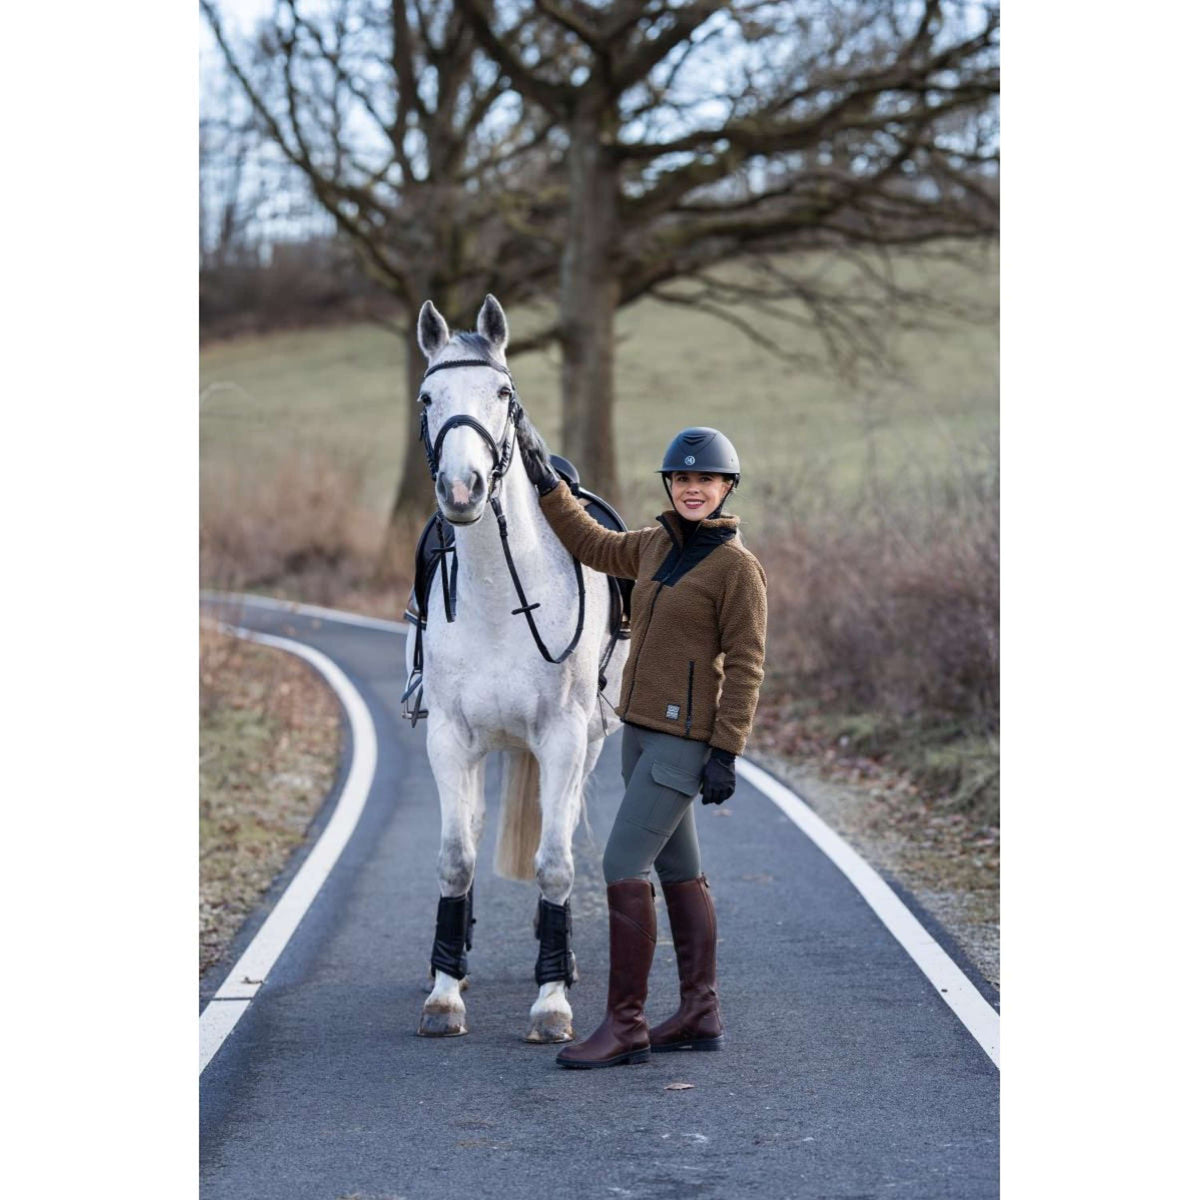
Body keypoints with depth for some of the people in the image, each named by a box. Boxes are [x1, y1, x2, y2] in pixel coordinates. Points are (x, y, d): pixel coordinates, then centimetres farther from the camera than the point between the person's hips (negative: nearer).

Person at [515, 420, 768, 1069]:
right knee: (679, 871, 13)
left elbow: (745, 666, -14)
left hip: (685, 739, -8)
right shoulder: (659, 544, 10)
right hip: (641, 729, 8)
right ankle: (700, 1015, 21)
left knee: (623, 866, -12)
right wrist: (546, 479, 24)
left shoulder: (739, 567, -12)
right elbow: (594, 546, 27)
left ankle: (625, 1026, -7)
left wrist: (726, 752, -18)